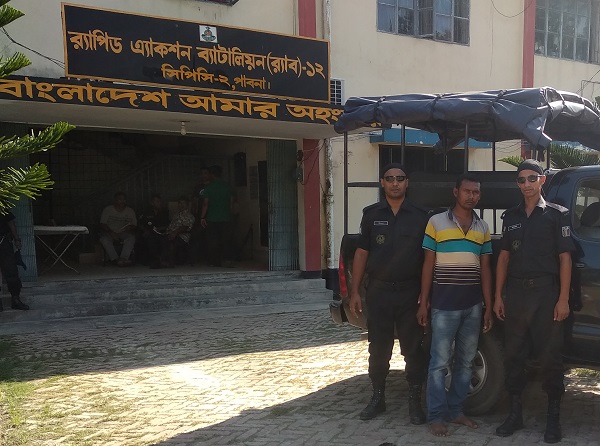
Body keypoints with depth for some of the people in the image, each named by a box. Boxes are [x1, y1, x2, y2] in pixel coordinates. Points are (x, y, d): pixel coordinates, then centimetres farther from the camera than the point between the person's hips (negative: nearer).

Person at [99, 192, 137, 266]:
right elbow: (102, 224, 1)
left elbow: (135, 226, 8)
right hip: (110, 233, 0)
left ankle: (123, 258, -48)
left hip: (124, 233, 1)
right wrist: (111, 232, -16)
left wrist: (130, 227, -18)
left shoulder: (130, 211, 11)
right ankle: (116, 259, -43)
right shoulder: (108, 209, 7)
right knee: (104, 239, -34)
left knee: (131, 238, -34)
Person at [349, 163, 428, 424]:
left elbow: (427, 257, 3)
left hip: (410, 292, -1)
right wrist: (355, 291, 1)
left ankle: (414, 400, 19)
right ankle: (378, 397, 24)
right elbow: (361, 253, 6)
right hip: (379, 291, 1)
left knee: (413, 348, 6)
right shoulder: (371, 214, 6)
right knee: (378, 348, 10)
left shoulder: (420, 216, 3)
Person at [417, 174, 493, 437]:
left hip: (473, 306, 4)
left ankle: (456, 410, 23)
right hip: (444, 306, -4)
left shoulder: (483, 228, 10)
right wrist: (423, 302, -4)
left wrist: (488, 306, 7)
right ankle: (436, 416, 9)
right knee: (440, 362, -1)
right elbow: (428, 265, -1)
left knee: (465, 362, 11)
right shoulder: (436, 222, -2)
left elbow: (485, 269, 11)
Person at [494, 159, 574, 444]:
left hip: (546, 293, -4)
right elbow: (504, 257, 12)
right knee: (513, 355, 8)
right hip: (516, 293, 4)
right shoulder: (511, 216, 13)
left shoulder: (557, 214, 2)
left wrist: (563, 299, -9)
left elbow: (565, 258, -2)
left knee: (550, 356, 2)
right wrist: (498, 296, 6)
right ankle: (515, 413, 20)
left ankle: (553, 417, 15)